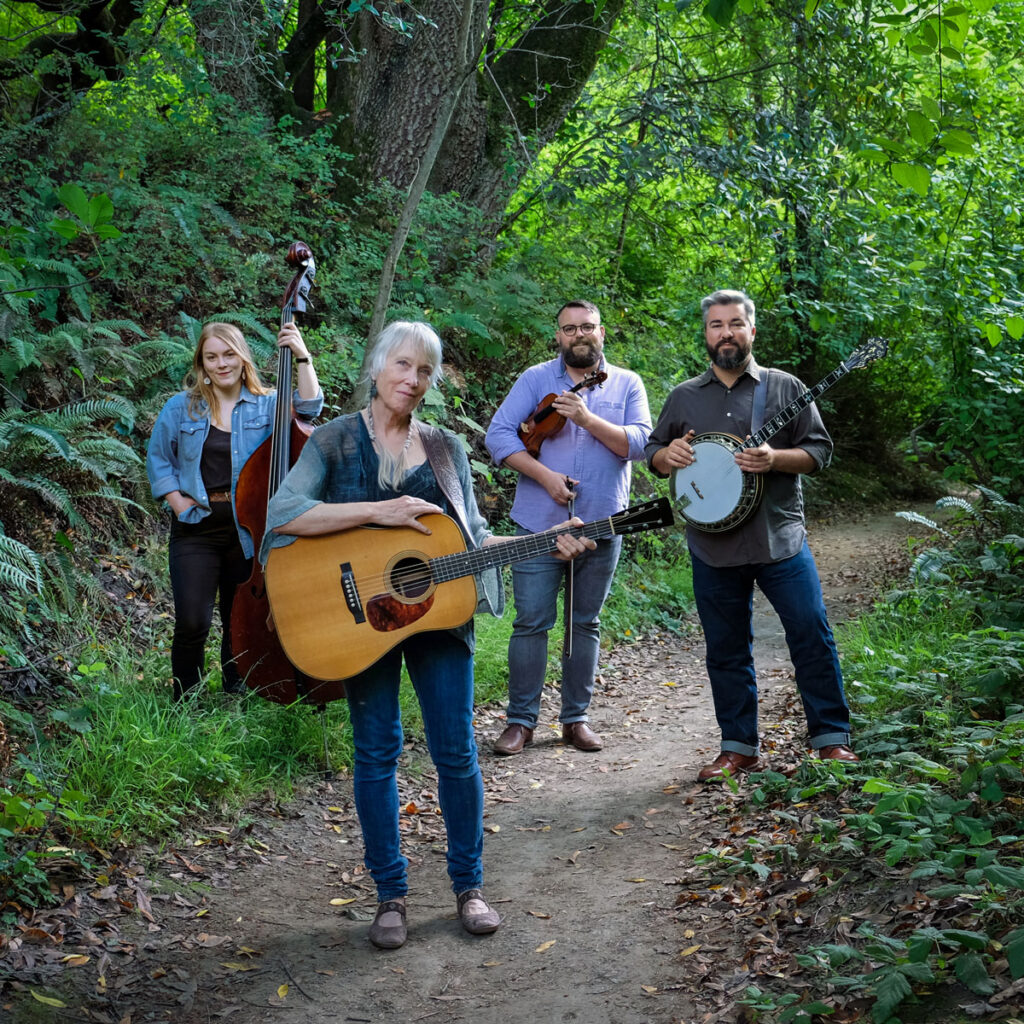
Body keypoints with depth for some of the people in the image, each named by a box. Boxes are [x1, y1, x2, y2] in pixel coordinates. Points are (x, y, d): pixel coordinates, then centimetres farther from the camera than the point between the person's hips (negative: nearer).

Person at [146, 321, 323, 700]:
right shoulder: (182, 407, 5)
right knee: (192, 624, -11)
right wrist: (180, 504, -2)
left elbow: (309, 405, -12)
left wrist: (302, 358, -19)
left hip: (247, 529, 1)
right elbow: (158, 460, 9)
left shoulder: (267, 406, 4)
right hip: (196, 528, -1)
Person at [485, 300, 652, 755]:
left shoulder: (627, 385, 8)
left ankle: (576, 717, 20)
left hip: (601, 525, 2)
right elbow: (499, 435, -5)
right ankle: (520, 720, 8)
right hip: (539, 524, -1)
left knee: (586, 624, 10)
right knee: (531, 622, -1)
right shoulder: (535, 380, 4)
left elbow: (638, 444, -6)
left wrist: (586, 418, -18)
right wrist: (544, 475, -16)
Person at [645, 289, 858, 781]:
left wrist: (775, 459, -17)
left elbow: (819, 449, 1)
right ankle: (739, 747, 18)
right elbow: (653, 452, 17)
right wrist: (668, 455, -7)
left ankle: (832, 738, 7)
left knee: (811, 634, -5)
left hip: (780, 538, -2)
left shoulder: (785, 387, 5)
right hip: (712, 545, 2)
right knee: (726, 649, 7)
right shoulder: (684, 397, 12)